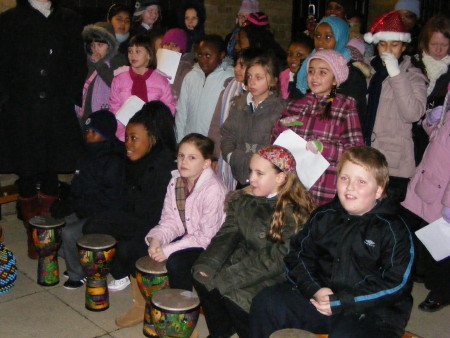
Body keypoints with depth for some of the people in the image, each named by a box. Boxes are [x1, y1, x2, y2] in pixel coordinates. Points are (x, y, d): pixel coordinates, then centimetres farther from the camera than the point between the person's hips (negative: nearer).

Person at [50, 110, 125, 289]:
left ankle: (78, 274, -2)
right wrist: (65, 203, 1)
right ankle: (74, 261, 19)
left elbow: (110, 200, -20)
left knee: (69, 233, -24)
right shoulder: (89, 155, 10)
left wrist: (74, 206, -18)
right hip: (83, 211, 9)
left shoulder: (114, 162, -17)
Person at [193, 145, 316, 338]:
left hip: (276, 277, -7)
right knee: (202, 277, -10)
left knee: (234, 294, -26)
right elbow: (227, 235, -1)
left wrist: (226, 278, -25)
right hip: (243, 260, 7)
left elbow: (276, 260, -23)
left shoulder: (295, 212, -19)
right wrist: (206, 265, -19)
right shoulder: (244, 199, 4)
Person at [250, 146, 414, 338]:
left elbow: (395, 284, -12)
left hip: (371, 312, -4)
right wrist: (314, 289, -10)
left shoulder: (393, 229, -5)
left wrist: (342, 302, -18)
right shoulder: (324, 216, 10)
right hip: (319, 299, 5)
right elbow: (297, 256, 10)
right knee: (265, 304, -13)